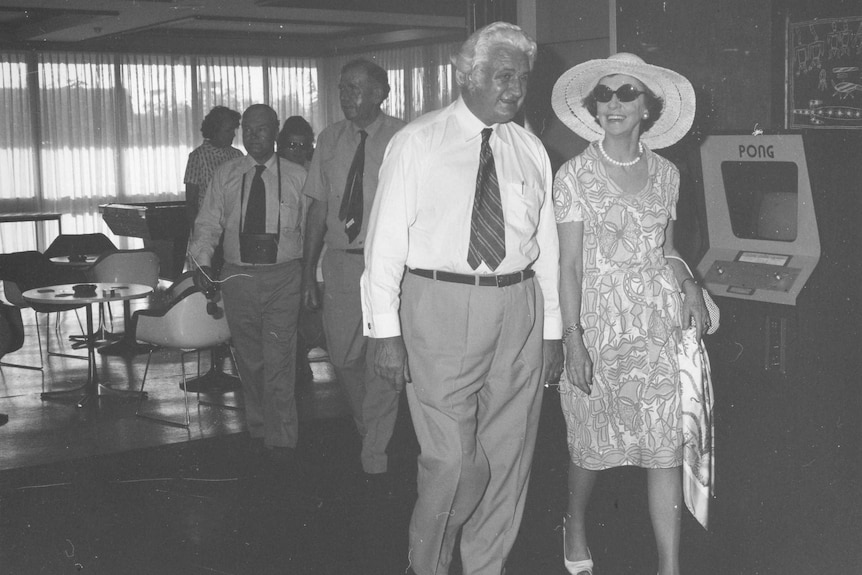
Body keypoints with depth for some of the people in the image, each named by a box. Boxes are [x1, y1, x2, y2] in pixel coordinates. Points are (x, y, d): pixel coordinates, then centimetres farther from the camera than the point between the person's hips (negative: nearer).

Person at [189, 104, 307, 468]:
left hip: (283, 276, -2)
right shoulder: (225, 175, 9)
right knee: (249, 360, 10)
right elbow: (208, 223, 7)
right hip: (238, 275, 3)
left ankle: (281, 440, 1)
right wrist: (202, 262, -9)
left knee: (279, 360, -8)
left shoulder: (297, 177, 4)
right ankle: (257, 431, 26)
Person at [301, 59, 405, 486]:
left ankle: (375, 459, 16)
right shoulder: (331, 139, 7)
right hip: (340, 260, 5)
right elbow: (319, 206, 9)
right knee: (343, 357, 13)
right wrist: (309, 270, 7)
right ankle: (369, 431, 39)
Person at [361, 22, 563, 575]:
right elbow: (387, 238, -5)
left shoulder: (531, 150, 12)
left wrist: (553, 329, 9)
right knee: (453, 461, -8)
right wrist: (387, 330, -11)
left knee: (508, 457, 10)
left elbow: (546, 243, 12)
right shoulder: (418, 142, -1)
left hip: (518, 309, 5)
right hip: (440, 306, -4)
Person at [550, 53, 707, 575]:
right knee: (593, 440, 10)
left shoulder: (666, 174, 7)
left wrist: (689, 283, -4)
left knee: (666, 447, -1)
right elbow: (570, 264, -7)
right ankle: (576, 528, 38)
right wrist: (572, 340, -12)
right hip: (600, 317, -2)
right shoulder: (575, 175, -4)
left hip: (660, 317, 3)